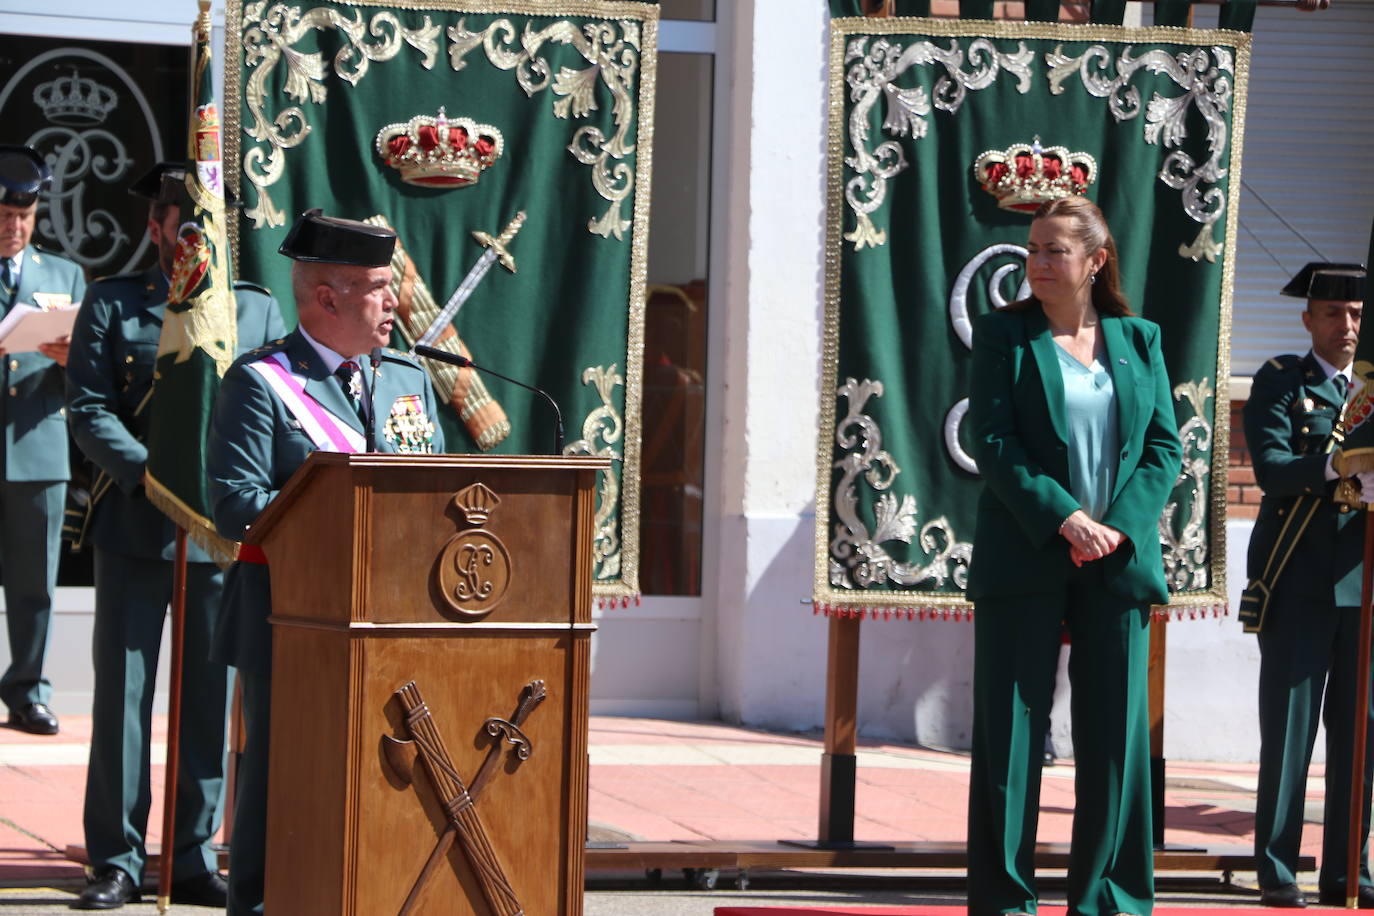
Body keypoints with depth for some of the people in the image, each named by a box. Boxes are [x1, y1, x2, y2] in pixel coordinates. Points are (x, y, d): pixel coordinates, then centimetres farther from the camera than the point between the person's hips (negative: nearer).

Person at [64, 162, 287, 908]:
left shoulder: (257, 309, 12)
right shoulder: (110, 304, 5)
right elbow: (88, 410, -3)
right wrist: (152, 474, -17)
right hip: (134, 526, -2)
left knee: (210, 698, 5)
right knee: (122, 692, -1)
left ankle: (194, 859, 13)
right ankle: (116, 861, 5)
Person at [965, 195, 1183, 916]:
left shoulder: (1138, 341, 10)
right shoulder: (1004, 336, 3)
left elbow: (1164, 446, 6)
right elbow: (992, 444, -5)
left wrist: (1119, 528, -10)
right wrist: (1065, 521, -16)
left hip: (1117, 560, 2)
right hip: (1024, 559, -2)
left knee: (1117, 734, 3)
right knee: (1010, 731, -1)